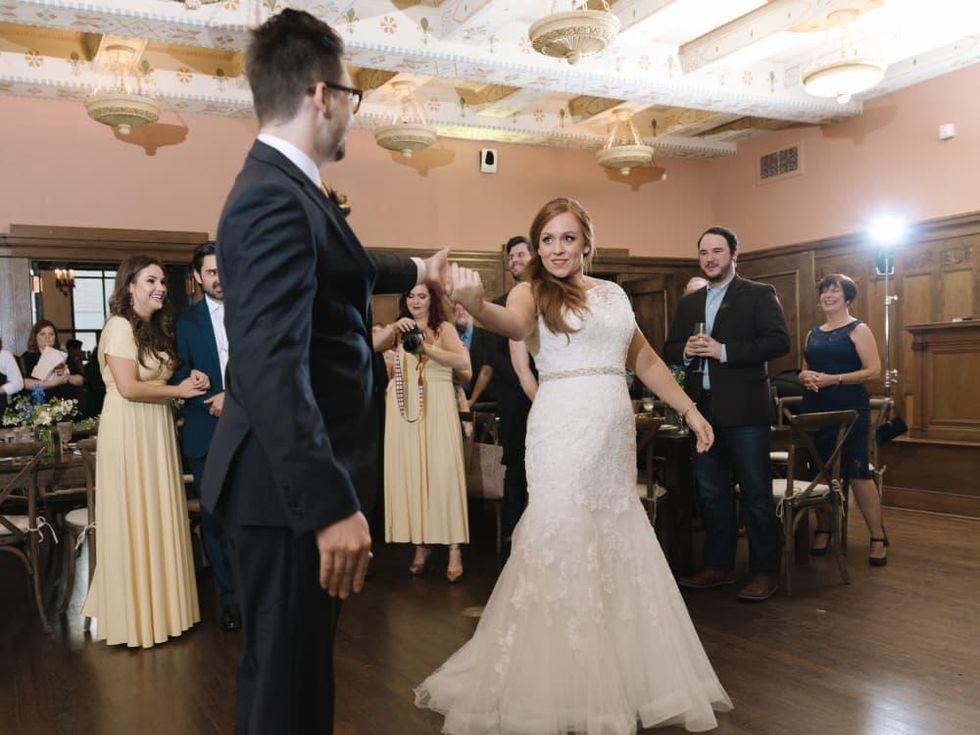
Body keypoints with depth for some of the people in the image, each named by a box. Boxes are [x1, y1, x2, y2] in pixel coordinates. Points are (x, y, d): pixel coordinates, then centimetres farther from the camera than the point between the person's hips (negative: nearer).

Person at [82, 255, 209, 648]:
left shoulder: (156, 327, 14)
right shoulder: (121, 326, -13)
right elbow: (128, 387, -21)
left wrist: (188, 380, -1)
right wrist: (179, 390, -11)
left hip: (156, 430, 9)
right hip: (129, 432, -9)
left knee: (157, 516, 13)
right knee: (133, 519, 0)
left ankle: (157, 600, 24)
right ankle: (135, 609, 13)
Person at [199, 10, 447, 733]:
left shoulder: (283, 189, 13)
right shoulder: (276, 200, -19)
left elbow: (342, 271, 33)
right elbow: (273, 370, -28)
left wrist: (415, 270, 49)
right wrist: (332, 506, -30)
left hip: (300, 479, 10)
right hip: (290, 488, -10)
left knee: (295, 665, 21)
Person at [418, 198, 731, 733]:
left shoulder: (613, 293, 14)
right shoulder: (533, 293, -2)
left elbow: (645, 360, 20)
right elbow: (514, 324, -25)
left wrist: (690, 409, 17)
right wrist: (476, 306, -47)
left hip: (615, 434, 6)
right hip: (564, 433, -5)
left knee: (620, 552, 11)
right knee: (562, 548, -1)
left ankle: (615, 677, 29)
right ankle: (558, 687, 15)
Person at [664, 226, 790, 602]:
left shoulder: (759, 294, -1)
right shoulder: (688, 302, 16)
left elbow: (779, 342, -12)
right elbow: (669, 349, 15)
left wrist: (724, 351, -19)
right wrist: (686, 350, -8)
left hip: (745, 411, -5)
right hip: (703, 410, 6)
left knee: (756, 495, 1)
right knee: (711, 494, 13)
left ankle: (765, 572, 12)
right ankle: (719, 566, 25)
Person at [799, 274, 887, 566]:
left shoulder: (858, 329, -3)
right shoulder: (813, 333, 15)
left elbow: (873, 370, -11)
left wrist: (832, 379, -19)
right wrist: (806, 376, -4)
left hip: (849, 411, -5)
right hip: (815, 411, 5)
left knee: (857, 472, -6)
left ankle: (878, 537, 5)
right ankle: (823, 530, 23)